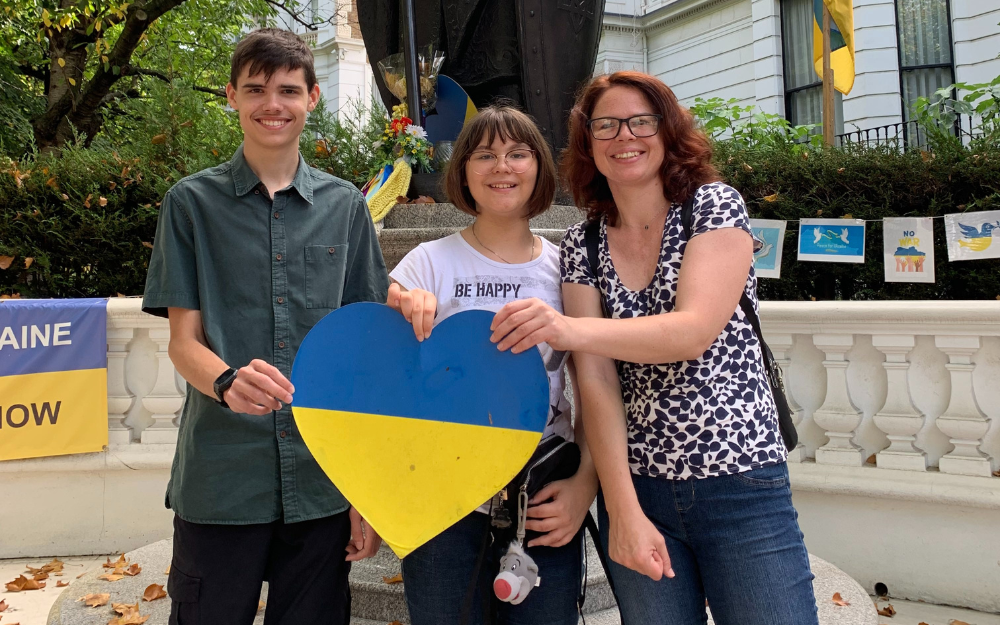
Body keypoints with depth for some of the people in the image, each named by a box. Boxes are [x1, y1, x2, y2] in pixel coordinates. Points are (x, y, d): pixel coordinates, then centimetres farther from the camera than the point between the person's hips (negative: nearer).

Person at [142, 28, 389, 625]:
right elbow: (184, 339, 0)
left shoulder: (345, 206, 7)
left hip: (323, 483, 2)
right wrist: (228, 382, -24)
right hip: (219, 484, -1)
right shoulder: (193, 202, 3)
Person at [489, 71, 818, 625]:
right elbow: (597, 380, -4)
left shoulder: (714, 206, -2)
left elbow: (695, 330, -18)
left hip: (741, 489, -2)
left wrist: (569, 329, -33)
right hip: (636, 488, 2)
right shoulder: (582, 245, 4)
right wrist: (624, 512, -14)